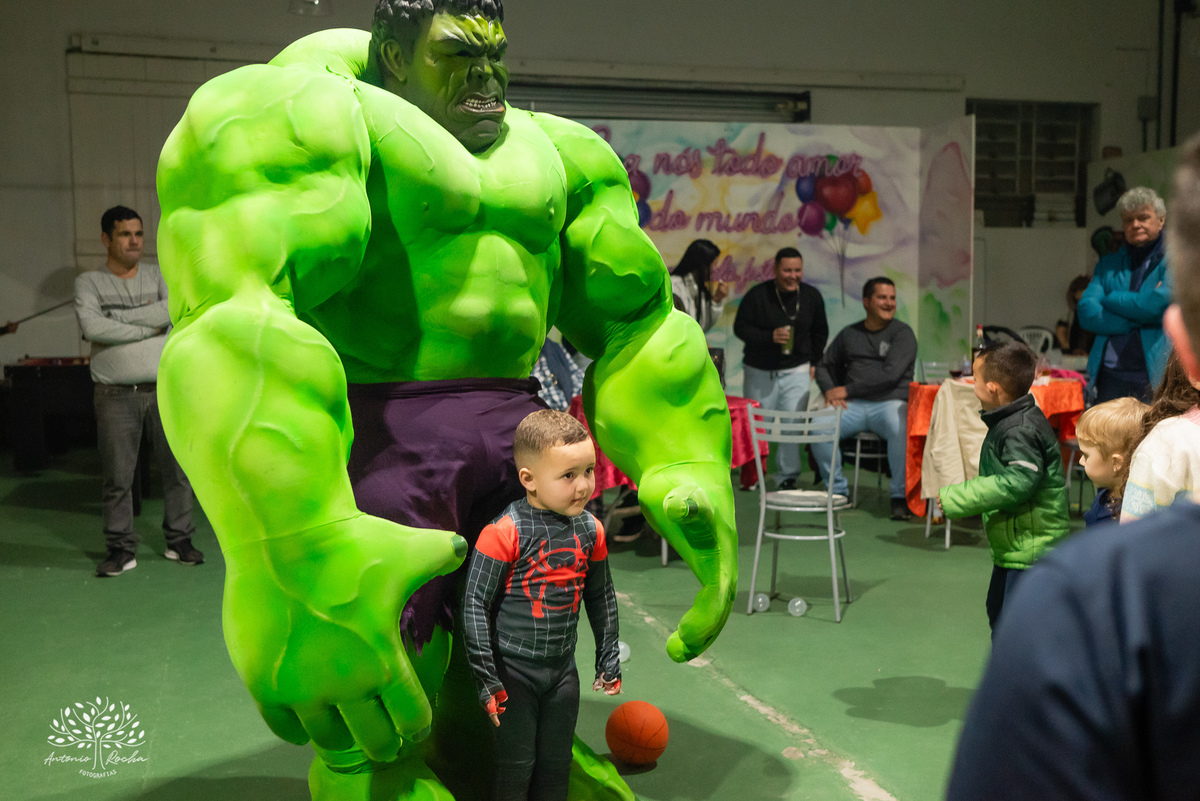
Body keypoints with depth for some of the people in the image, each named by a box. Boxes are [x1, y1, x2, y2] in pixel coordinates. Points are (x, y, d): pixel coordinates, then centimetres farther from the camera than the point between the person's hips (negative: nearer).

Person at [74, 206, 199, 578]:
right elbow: (92, 327, -14)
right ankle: (121, 549, 12)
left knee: (177, 469, 6)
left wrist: (116, 317, -11)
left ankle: (179, 540, 19)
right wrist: (149, 326, -11)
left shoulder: (160, 275, 9)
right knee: (117, 476, 1)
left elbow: (176, 308, -12)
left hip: (166, 389, 2)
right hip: (116, 395, -2)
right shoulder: (89, 282, 4)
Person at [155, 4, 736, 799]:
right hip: (371, 439, -5)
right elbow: (235, 316, -23)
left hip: (512, 441, 6)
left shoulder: (548, 154, 15)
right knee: (377, 736, -6)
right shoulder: (311, 121, -6)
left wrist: (696, 476, -2)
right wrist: (298, 558, -35)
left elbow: (638, 322, 13)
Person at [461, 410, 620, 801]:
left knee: (556, 766, 15)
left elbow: (601, 598, 12)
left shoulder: (590, 529, -2)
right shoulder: (505, 532, -19)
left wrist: (608, 659, 16)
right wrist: (486, 678, -15)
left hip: (563, 670, 5)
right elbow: (475, 604, -15)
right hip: (513, 670, -5)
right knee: (515, 767, 5)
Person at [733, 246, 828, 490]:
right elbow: (740, 328, -7)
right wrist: (770, 336, -21)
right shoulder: (757, 295, -9)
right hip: (759, 371, -1)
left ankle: (788, 476, 0)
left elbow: (820, 331, 16)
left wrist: (814, 362, 9)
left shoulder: (812, 296, 3)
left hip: (796, 371, 2)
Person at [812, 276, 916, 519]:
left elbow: (890, 374, -9)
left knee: (900, 428, -37)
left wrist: (847, 390, -10)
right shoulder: (848, 334, 18)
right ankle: (838, 490, -9)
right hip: (853, 406, 3)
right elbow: (824, 367, 21)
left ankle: (899, 496, -21)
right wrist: (830, 391, -2)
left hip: (890, 402, -3)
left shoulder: (902, 333, 4)